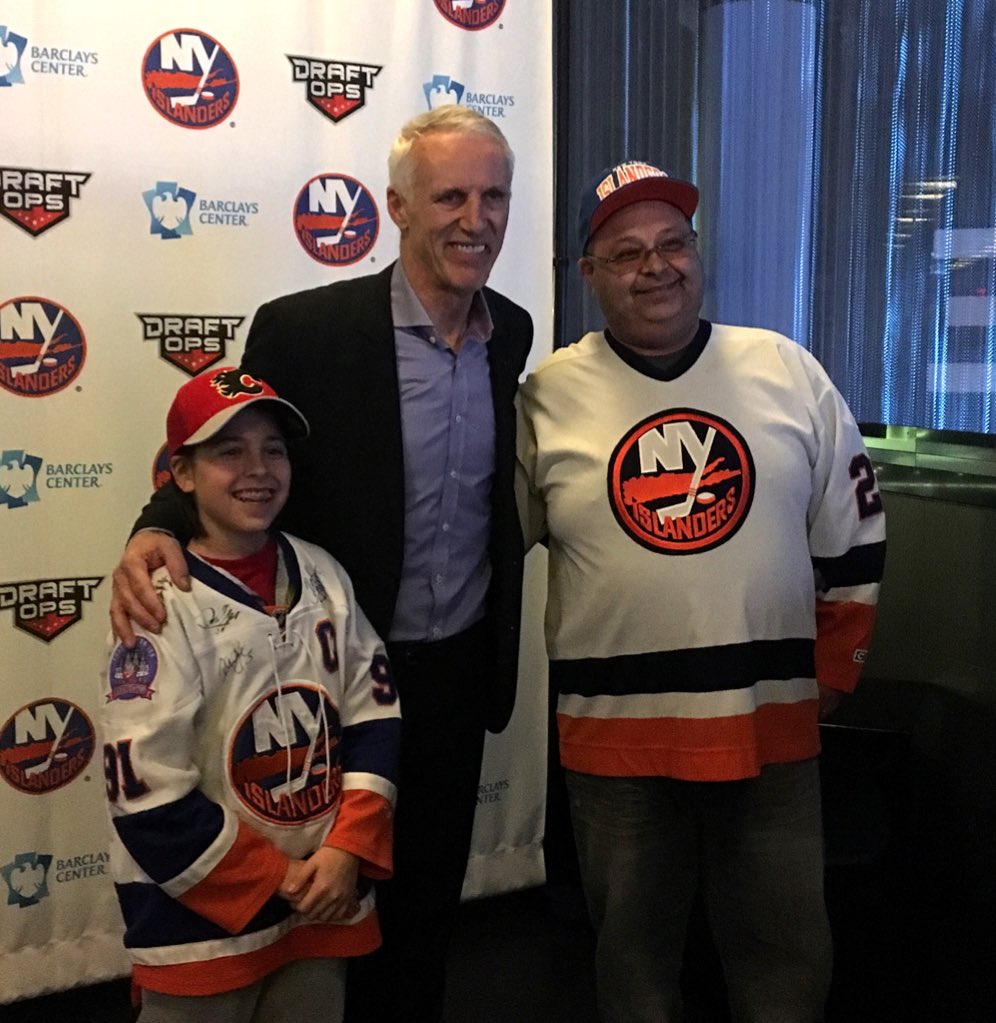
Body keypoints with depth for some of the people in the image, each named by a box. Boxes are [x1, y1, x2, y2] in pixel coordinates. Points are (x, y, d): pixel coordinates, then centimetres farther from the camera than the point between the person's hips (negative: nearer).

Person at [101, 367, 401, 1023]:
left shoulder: (323, 575, 0)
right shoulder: (161, 606, -16)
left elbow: (376, 714, 2)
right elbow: (148, 795, -17)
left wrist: (347, 851, -8)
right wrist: (276, 882, -11)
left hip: (328, 899, 5)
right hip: (205, 917, -4)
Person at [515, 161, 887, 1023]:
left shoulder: (787, 370, 0)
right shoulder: (551, 393, -3)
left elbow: (853, 537, 7)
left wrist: (833, 672, 7)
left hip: (772, 725, 1)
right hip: (614, 734, 0)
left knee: (787, 953, 15)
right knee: (634, 946, 17)